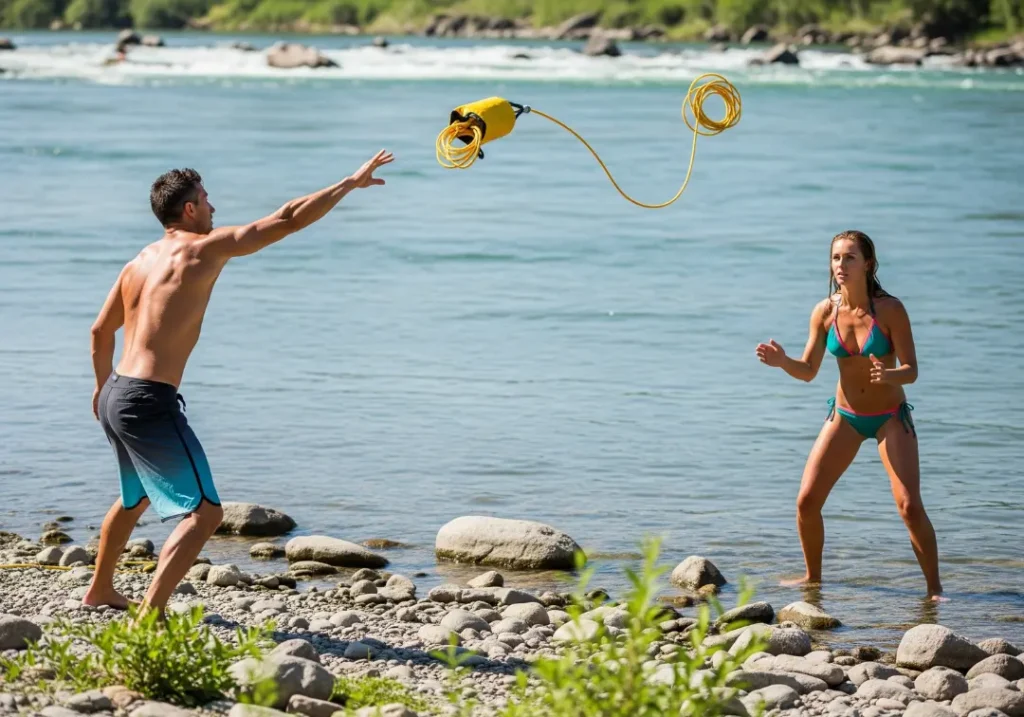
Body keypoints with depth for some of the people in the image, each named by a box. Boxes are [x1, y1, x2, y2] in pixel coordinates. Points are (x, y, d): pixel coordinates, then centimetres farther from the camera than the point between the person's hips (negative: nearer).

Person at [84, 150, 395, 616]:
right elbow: (289, 219, -8)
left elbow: (100, 331, 23)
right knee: (204, 512, -7)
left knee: (135, 499, 31)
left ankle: (100, 591, 47)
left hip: (115, 397, 9)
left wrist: (103, 384, 39)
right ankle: (151, 613, -18)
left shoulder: (139, 262, 13)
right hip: (151, 403, -9)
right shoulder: (203, 248, -9)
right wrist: (353, 182, 0)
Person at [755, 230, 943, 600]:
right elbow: (808, 371, -1)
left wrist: (888, 375, -39)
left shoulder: (890, 309, -18)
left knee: (910, 506, -15)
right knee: (806, 501, -3)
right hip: (845, 416, 4)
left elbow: (911, 370, -18)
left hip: (890, 416, -3)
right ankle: (813, 577, 18)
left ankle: (934, 586, -1)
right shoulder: (825, 312, -8)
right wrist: (782, 362, -21)